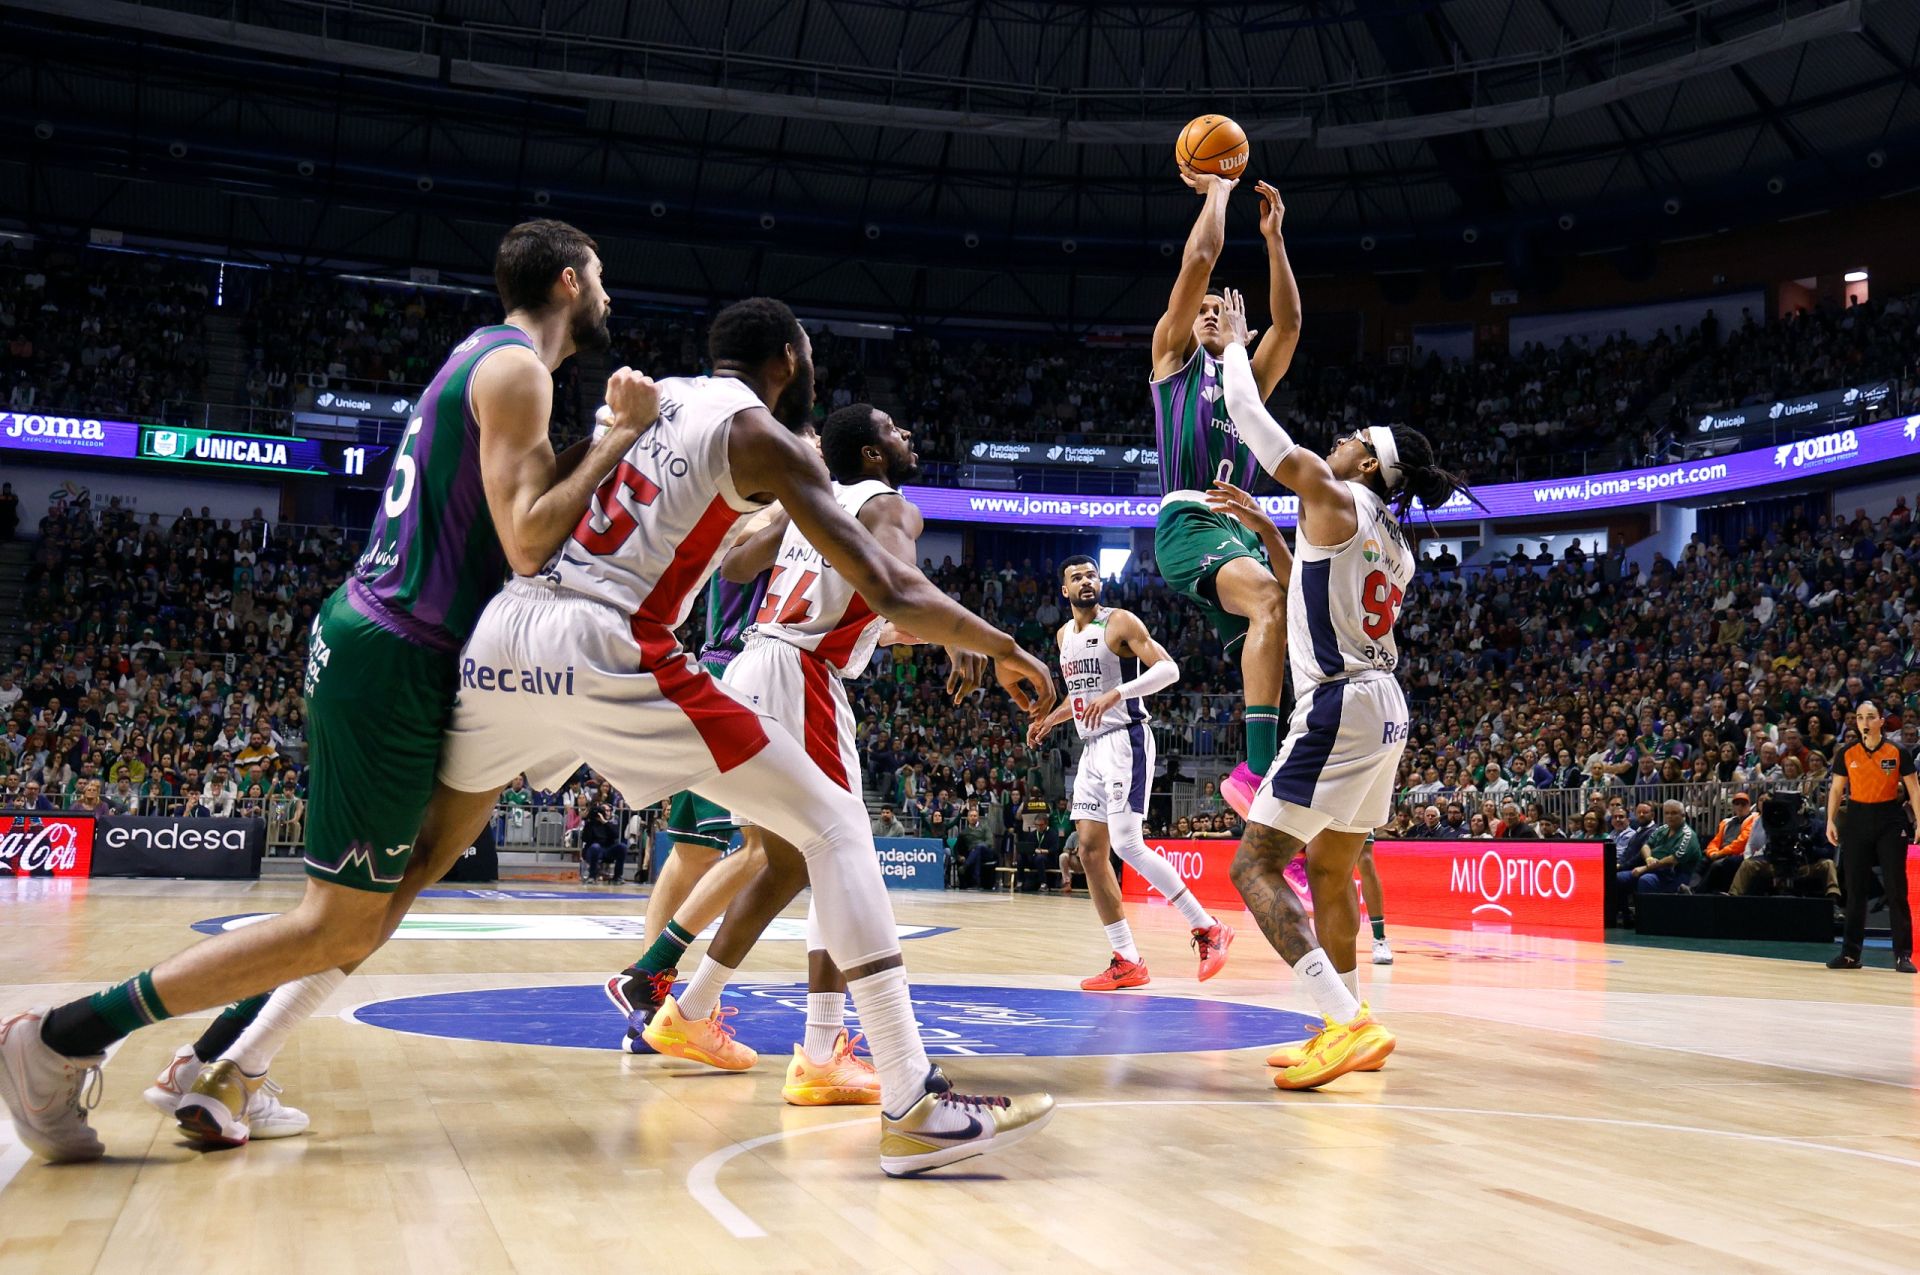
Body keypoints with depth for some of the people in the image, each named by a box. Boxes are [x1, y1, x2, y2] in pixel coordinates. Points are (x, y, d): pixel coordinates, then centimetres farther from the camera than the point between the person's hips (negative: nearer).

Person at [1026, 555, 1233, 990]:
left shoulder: (1120, 622, -7)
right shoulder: (1064, 635, 16)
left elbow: (1168, 669, -17)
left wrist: (1116, 694, -28)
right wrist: (1050, 719, 18)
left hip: (1125, 739, -8)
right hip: (1091, 746, 8)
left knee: (1127, 844, -17)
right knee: (1090, 851, 2)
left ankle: (1208, 929, -4)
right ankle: (1127, 962, 6)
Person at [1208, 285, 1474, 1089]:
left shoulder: (1335, 499, -8)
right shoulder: (1391, 541, 16)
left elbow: (1251, 419, -1)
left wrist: (1235, 345, 13)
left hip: (1340, 706, -10)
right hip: (1381, 706, 10)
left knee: (1254, 865, -10)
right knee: (1328, 867, 19)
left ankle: (1348, 1023, -20)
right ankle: (1345, 1031, 25)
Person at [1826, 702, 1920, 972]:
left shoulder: (1898, 752, -2)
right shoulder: (1847, 754, 3)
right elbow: (1836, 789, 10)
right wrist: (1831, 821, 1)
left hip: (1889, 820, -2)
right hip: (1856, 819, 2)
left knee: (1896, 890, -2)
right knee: (1855, 890, 4)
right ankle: (1850, 953, 10)